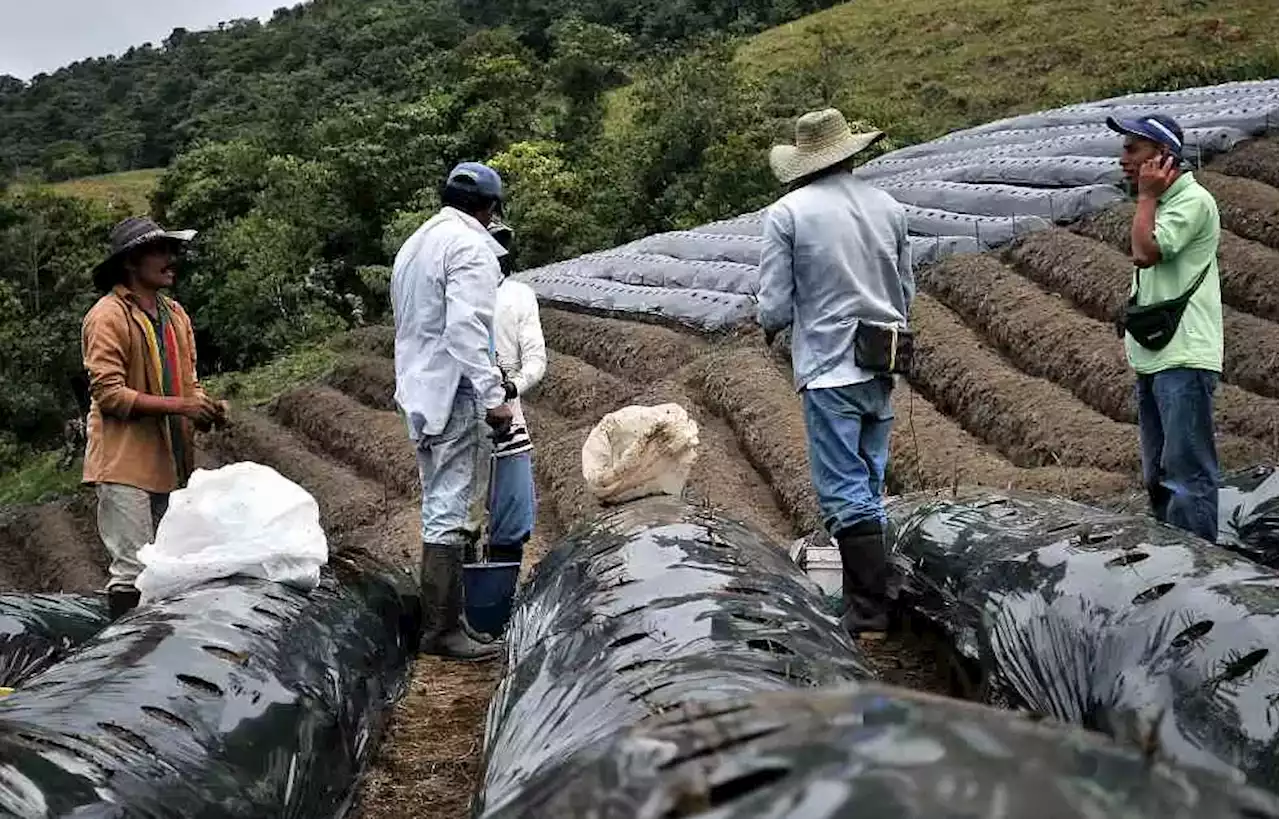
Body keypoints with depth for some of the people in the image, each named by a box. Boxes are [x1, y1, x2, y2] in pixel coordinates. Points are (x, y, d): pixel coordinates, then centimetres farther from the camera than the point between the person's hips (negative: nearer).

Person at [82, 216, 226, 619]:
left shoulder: (175, 314, 15)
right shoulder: (108, 317, -9)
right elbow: (109, 393, -16)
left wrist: (205, 408, -3)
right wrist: (180, 406, -21)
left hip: (168, 463, 8)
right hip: (125, 464, -8)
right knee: (133, 571, -8)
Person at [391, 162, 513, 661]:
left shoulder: (415, 242, 18)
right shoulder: (470, 246, -11)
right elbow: (466, 327, -22)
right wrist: (492, 395, -21)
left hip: (418, 390, 10)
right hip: (452, 393, -9)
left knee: (440, 508, 15)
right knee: (448, 512, -6)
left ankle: (446, 617, 22)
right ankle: (442, 629, -2)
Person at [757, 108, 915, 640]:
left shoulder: (787, 213, -8)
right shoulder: (888, 207, 6)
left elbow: (775, 306, -9)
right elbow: (907, 293, 13)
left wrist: (771, 326, 13)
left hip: (829, 370, -5)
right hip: (882, 369, 5)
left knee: (845, 495, -2)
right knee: (869, 489, 16)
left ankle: (869, 616, -2)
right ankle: (867, 598, 25)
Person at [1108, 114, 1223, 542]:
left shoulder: (1192, 200, -11)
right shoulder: (1162, 202, 18)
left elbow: (1145, 253, -22)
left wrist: (1146, 196, -10)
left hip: (1183, 360, -10)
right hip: (1153, 358, 10)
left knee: (1187, 473, -9)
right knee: (1158, 476, 15)